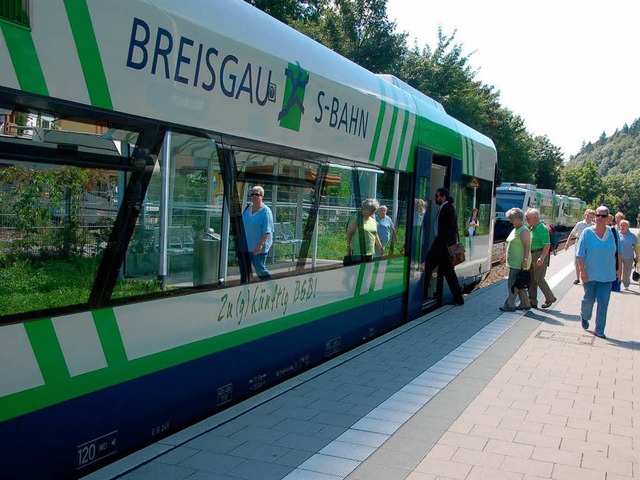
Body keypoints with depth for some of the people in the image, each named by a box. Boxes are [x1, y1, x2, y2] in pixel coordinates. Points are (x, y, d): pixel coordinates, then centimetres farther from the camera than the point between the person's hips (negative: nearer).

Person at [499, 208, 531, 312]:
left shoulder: (523, 231, -15)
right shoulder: (515, 230, 16)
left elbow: (527, 246, -21)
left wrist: (525, 260, -26)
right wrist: (505, 256, 27)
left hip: (519, 263, -10)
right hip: (514, 262, 10)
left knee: (512, 284, -7)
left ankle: (510, 305, -2)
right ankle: (525, 304, 22)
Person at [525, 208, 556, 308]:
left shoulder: (542, 228, -14)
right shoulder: (532, 228, 13)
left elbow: (547, 245, -20)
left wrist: (542, 258, -27)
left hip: (540, 255, -9)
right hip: (532, 255, 9)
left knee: (538, 278, -7)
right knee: (531, 278, 9)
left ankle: (550, 298, 10)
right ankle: (532, 301, 14)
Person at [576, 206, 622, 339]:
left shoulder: (613, 233, 3)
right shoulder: (587, 233, -5)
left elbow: (618, 253, 12)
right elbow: (580, 255, -6)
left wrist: (619, 269, 8)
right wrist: (583, 271, -13)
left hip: (607, 275, 2)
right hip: (590, 274, -2)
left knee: (603, 302, 1)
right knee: (589, 299, 7)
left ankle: (599, 330, 9)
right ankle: (584, 316, 38)